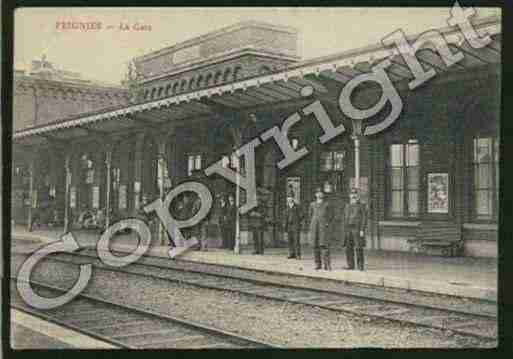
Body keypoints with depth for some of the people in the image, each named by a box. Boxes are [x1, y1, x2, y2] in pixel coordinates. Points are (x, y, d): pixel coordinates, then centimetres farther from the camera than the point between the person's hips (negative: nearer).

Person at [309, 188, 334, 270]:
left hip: (323, 226, -4)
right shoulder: (312, 204, 15)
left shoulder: (326, 204, 5)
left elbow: (331, 215, 7)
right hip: (314, 227, 4)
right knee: (315, 245, 2)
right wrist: (312, 224, 10)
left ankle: (327, 264, -12)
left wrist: (327, 223, -5)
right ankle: (318, 264, 8)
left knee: (324, 245, -13)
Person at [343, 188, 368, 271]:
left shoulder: (361, 206, -2)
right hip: (348, 230, 5)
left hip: (358, 229, -5)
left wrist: (362, 230, -16)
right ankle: (350, 265, 8)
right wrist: (345, 230, 10)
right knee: (348, 248, 2)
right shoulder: (347, 206, 13)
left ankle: (360, 265, -1)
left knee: (359, 248, -7)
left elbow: (364, 218, -7)